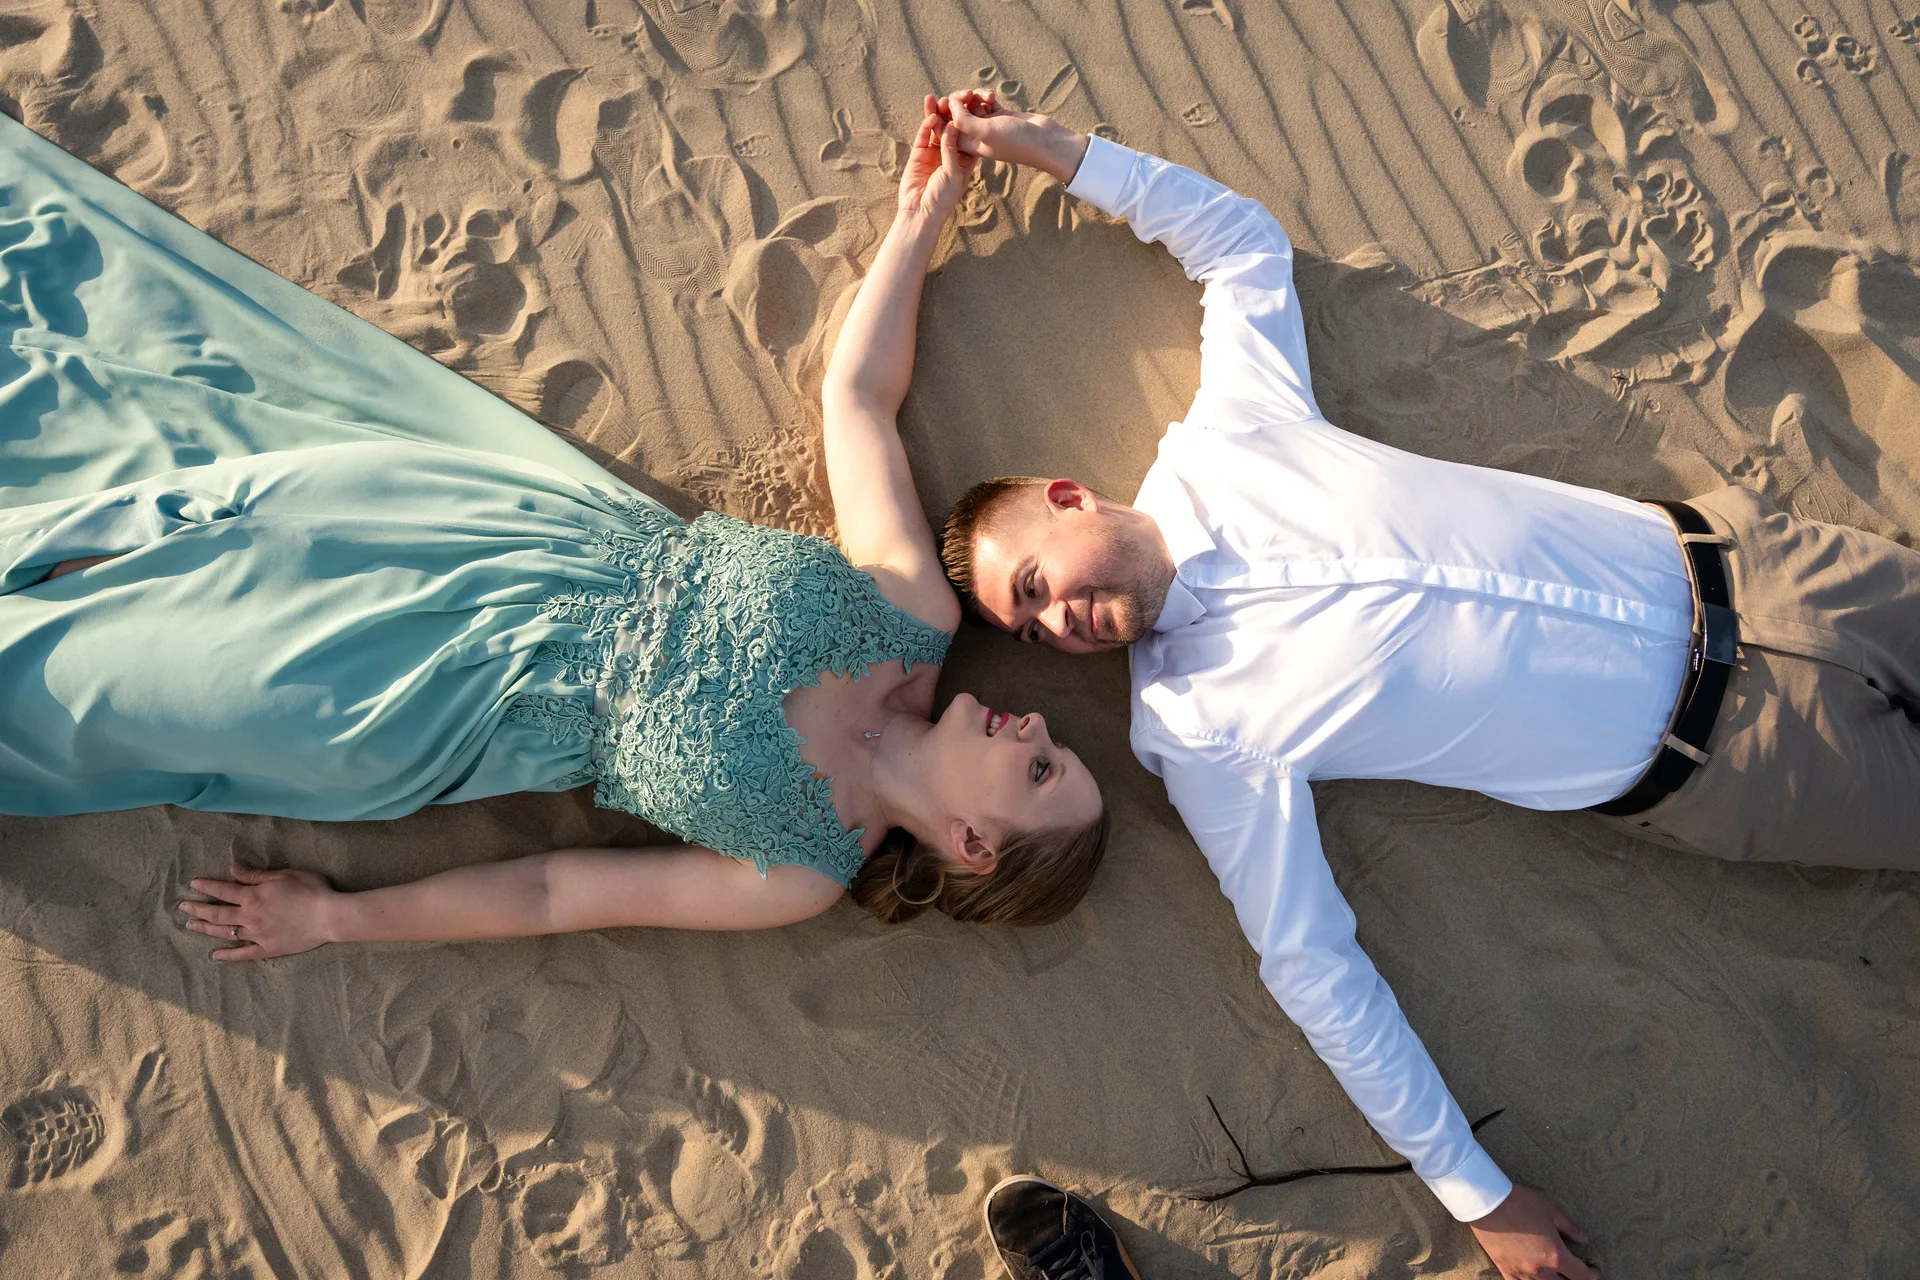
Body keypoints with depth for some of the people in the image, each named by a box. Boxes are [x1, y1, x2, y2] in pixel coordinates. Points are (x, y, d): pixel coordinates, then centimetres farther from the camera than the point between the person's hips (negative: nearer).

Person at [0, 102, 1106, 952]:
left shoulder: (806, 876, -17)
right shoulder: (923, 624, -11)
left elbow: (551, 895, -12)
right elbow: (857, 396, -2)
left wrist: (333, 919, -5)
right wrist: (923, 217, -5)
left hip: (468, 690, -3)